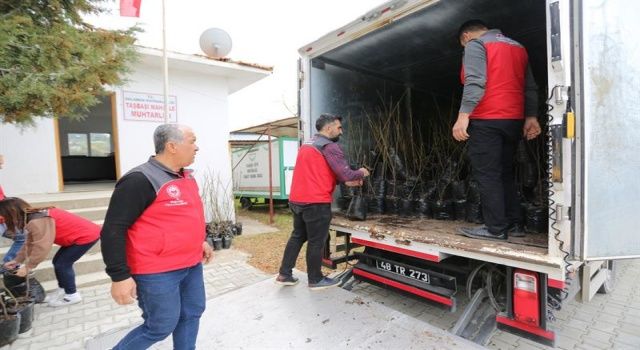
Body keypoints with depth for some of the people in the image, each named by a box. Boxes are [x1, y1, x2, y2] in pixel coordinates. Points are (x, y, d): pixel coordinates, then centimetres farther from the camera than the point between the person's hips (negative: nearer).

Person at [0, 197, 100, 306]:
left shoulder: (37, 222, -23)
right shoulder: (35, 218, 9)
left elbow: (41, 247, -22)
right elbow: (30, 243, 19)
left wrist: (27, 267, -9)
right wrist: (17, 260, 18)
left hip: (86, 236, -10)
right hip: (84, 233, 10)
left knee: (62, 264, -1)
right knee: (58, 262, 16)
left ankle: (72, 295, 13)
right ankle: (62, 290, 32)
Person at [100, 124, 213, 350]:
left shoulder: (187, 176, 8)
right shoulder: (140, 180, -19)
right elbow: (113, 230, -18)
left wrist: (199, 241, 19)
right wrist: (120, 276, -18)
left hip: (191, 265, 8)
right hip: (158, 272, -8)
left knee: (192, 314, 17)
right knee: (161, 327, 7)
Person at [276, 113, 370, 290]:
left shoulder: (307, 145, 18)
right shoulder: (330, 147, -11)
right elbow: (346, 174, -15)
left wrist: (345, 182, 18)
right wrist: (361, 173, 7)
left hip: (297, 200, 9)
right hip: (316, 202, -8)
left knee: (297, 236, 19)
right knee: (316, 242, 6)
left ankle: (284, 274, 27)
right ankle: (316, 280, 21)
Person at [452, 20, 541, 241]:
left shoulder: (475, 44, 1)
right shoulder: (518, 46, 23)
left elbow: (474, 82, -16)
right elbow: (530, 87, 16)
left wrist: (463, 115, -20)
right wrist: (531, 117, 12)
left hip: (486, 120, -7)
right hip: (514, 120, 8)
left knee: (487, 174, -4)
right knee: (505, 173, 14)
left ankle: (496, 228, -3)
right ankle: (514, 224, 17)